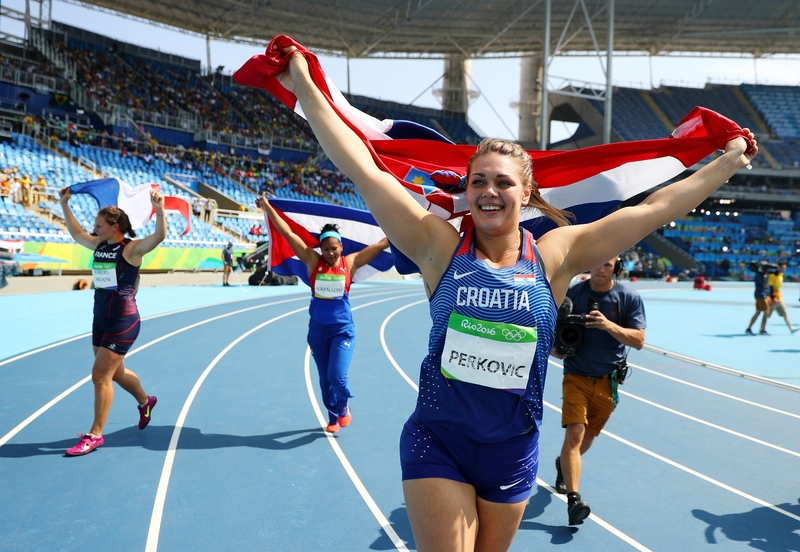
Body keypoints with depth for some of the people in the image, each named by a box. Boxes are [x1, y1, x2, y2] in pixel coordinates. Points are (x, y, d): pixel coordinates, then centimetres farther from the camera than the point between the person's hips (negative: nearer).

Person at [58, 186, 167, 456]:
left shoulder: (132, 248, -13)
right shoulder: (99, 246, 9)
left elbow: (159, 236, -30)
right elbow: (76, 233, 26)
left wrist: (159, 211, -44)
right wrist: (64, 205, 23)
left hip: (123, 321, -8)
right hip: (101, 319, 8)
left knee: (100, 375, -7)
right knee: (115, 372, 21)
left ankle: (95, 435, 3)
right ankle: (145, 401, 47)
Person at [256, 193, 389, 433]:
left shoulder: (350, 262, -6)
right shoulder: (312, 260, -6)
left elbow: (382, 243, -7)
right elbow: (287, 233, -8)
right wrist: (267, 207, -10)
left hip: (343, 330, -2)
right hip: (317, 329, 2)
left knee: (337, 376, -13)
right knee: (325, 379, 12)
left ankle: (344, 406, 20)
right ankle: (333, 418, 33)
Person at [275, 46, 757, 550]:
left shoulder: (555, 256, -6)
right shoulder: (439, 246, -10)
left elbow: (654, 209, -1)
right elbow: (365, 171, -13)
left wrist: (730, 161, 4)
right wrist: (303, 87, -13)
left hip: (514, 451, 2)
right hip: (437, 442, -2)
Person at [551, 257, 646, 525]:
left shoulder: (629, 298, -6)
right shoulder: (571, 294, -7)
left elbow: (638, 340, -13)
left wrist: (608, 325, -29)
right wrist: (556, 348, -20)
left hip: (608, 380, 2)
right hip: (577, 376, -2)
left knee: (588, 436, 16)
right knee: (575, 433, -18)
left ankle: (564, 465, 46)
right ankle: (573, 499, -18)